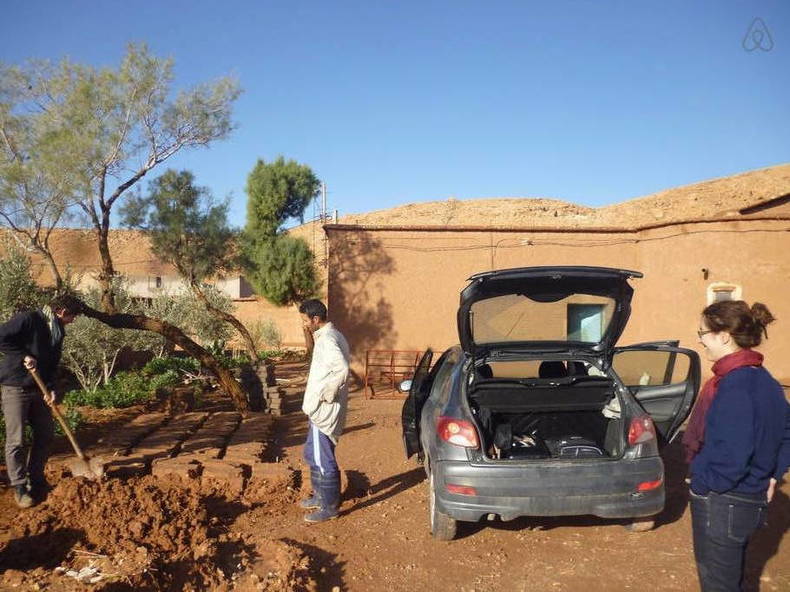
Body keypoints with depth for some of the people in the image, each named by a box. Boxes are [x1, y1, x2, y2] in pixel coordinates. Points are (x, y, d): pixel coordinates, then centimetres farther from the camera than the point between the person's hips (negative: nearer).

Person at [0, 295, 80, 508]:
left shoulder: (57, 332, 11)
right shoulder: (28, 319, -13)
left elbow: (52, 364, 10)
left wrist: (51, 388, -4)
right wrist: (23, 356, -21)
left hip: (38, 388, 8)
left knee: (46, 434, 11)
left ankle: (36, 479, 24)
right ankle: (20, 487, 8)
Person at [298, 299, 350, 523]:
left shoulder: (327, 340, -20)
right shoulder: (331, 336, 13)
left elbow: (342, 369, -35)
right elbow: (337, 366, 21)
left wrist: (324, 394, -25)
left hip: (323, 411, -11)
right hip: (321, 409, 11)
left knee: (322, 459, -1)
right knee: (313, 455, 21)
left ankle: (330, 507, 9)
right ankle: (321, 496, 34)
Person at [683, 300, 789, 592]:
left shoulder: (734, 386, -25)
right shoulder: (762, 379, 4)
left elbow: (731, 457, -28)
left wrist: (705, 480, -12)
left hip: (722, 505, -9)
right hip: (752, 499, 9)